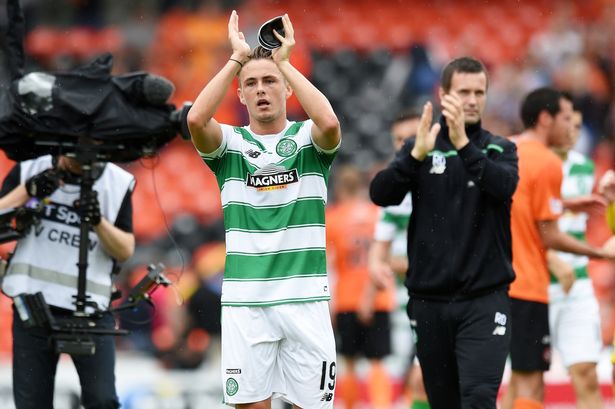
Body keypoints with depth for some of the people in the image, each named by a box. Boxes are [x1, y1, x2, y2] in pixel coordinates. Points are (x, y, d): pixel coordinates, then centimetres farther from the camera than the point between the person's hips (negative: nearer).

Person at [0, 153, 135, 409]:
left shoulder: (117, 183, 1)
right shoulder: (28, 171, 2)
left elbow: (125, 251, 0)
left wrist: (99, 222, -19)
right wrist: (28, 190, -19)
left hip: (90, 311, -1)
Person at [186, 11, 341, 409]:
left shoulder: (308, 139, 6)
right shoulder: (230, 143, 7)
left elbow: (330, 123, -18)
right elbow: (196, 119, -15)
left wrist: (284, 62, -12)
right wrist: (237, 59, -11)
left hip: (306, 297, 0)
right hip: (244, 299, 1)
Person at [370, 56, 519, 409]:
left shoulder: (500, 150, 5)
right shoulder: (420, 148, 6)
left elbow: (505, 185, -17)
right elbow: (381, 194, -10)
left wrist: (463, 144, -31)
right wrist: (416, 155, -27)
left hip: (484, 300, -2)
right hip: (429, 300, 2)